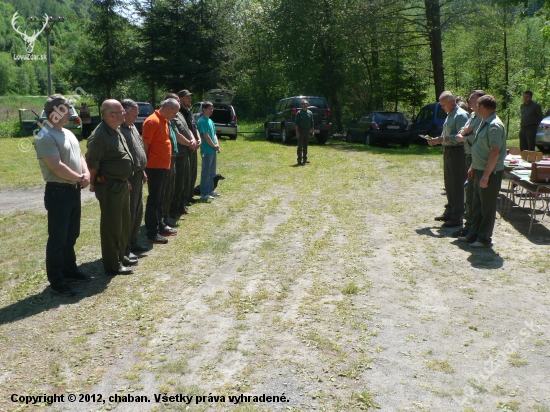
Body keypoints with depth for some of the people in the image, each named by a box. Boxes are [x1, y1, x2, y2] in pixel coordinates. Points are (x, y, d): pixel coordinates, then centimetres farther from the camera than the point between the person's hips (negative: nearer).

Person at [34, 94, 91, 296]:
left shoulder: (68, 133, 14)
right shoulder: (45, 137, -17)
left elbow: (79, 156, 17)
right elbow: (57, 168, -23)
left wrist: (86, 174, -4)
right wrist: (80, 178, -11)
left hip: (74, 191, 9)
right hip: (58, 192, -9)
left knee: (71, 235, 19)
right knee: (58, 238, -1)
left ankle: (69, 269, 33)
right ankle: (56, 281, 8)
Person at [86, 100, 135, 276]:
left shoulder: (116, 131, 11)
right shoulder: (100, 135, -21)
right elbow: (92, 163, -18)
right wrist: (93, 184, -10)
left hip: (122, 184, 10)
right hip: (109, 187, -10)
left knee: (124, 223, 19)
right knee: (111, 226, 0)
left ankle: (121, 256, 34)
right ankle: (112, 265, 11)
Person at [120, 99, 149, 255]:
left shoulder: (133, 127, 14)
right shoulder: (119, 130, -18)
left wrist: (142, 170, 20)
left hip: (137, 175, 10)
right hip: (128, 177, -10)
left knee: (138, 212, 16)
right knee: (128, 213, -3)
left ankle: (133, 242, 28)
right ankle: (125, 248, 6)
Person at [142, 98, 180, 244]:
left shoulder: (164, 121, 13)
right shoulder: (152, 121, -16)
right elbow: (145, 145, -18)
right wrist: (145, 166, -18)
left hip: (164, 166, 9)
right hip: (155, 167, -9)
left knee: (160, 199, 17)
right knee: (154, 200, -4)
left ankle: (161, 226, 28)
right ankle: (152, 233, 2)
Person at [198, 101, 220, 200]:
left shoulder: (210, 121, 16)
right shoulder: (202, 121, -13)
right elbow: (206, 136, -17)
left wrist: (217, 144, 0)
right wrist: (214, 146, -11)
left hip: (213, 151, 9)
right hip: (207, 151, -9)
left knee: (212, 172, 14)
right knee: (206, 172, -5)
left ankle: (210, 190, 24)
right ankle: (204, 194, 0)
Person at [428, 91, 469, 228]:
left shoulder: (461, 115, -14)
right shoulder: (449, 115, 15)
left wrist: (443, 139, -24)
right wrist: (437, 140, 6)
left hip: (457, 152, -10)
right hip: (448, 151, 10)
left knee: (456, 185, -5)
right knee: (449, 183, 16)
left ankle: (457, 217, 0)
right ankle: (449, 211, 28)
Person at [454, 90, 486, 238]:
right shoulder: (472, 116, 15)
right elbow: (459, 136, 13)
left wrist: (463, 137, -10)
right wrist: (464, 131, -8)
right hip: (468, 158, 9)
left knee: (472, 193, -4)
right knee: (469, 191, 16)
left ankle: (470, 225, 4)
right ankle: (469, 223, 26)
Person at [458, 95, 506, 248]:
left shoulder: (495, 126, -20)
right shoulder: (485, 123, 11)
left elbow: (495, 152, -24)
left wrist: (486, 175, -25)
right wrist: (473, 167, 18)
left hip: (490, 172, -10)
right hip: (480, 170, 10)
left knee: (487, 207, 1)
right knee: (477, 205, 16)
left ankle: (484, 239, 10)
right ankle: (473, 235, 26)